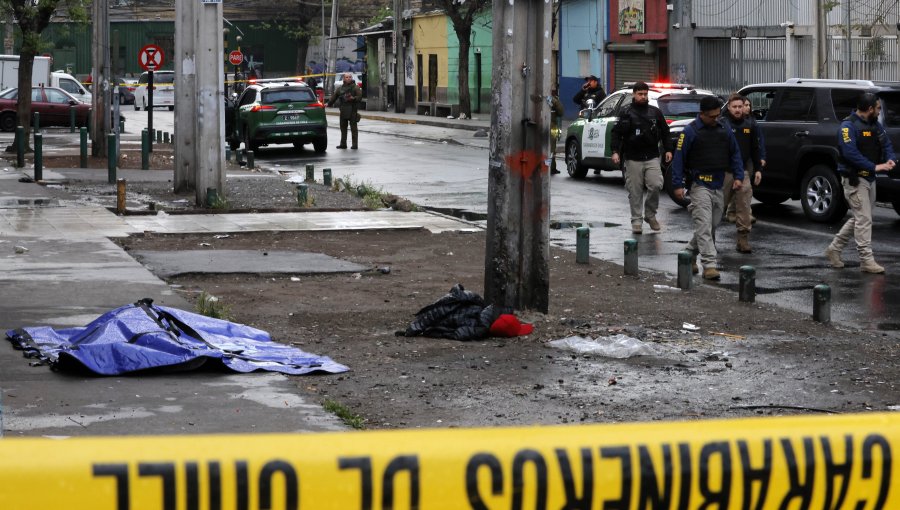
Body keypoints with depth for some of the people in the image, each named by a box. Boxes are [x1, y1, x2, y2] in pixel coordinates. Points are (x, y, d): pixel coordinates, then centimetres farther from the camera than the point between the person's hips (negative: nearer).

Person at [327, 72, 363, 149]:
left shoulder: (355, 87, 1)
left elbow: (360, 96, -6)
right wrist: (329, 104, 15)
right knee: (343, 127, 8)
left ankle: (354, 144, -1)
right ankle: (343, 144, 15)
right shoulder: (340, 88, 14)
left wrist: (354, 98, -22)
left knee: (353, 128, -4)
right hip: (343, 110, 5)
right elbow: (334, 97, 19)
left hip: (352, 110, -5)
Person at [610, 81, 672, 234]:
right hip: (633, 159, -2)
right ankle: (637, 221, 10)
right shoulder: (627, 113, 1)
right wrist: (615, 151, -14)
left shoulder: (655, 112, 12)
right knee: (635, 192, 0)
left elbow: (665, 132, 20)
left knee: (656, 185, -12)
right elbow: (617, 133, -3)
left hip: (652, 158, 2)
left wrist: (668, 149, 12)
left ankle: (650, 214, 9)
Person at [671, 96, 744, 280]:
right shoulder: (690, 131, -7)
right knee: (704, 226, -12)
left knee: (711, 225, 13)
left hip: (718, 187, 6)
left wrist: (738, 176, 6)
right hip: (700, 186, -6)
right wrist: (678, 185, -11)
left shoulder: (724, 130, 9)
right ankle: (709, 265, -16)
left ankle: (690, 254, 30)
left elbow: (735, 153, 17)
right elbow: (679, 157, -6)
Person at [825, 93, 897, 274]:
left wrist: (890, 160, -10)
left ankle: (834, 249, 27)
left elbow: (886, 145, 13)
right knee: (864, 219, -9)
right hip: (854, 179, -9)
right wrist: (874, 166, -26)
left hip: (869, 178, 9)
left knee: (859, 219, 15)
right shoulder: (849, 126, -15)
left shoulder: (875, 125, 11)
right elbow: (850, 153, -25)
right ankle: (867, 260, -5)